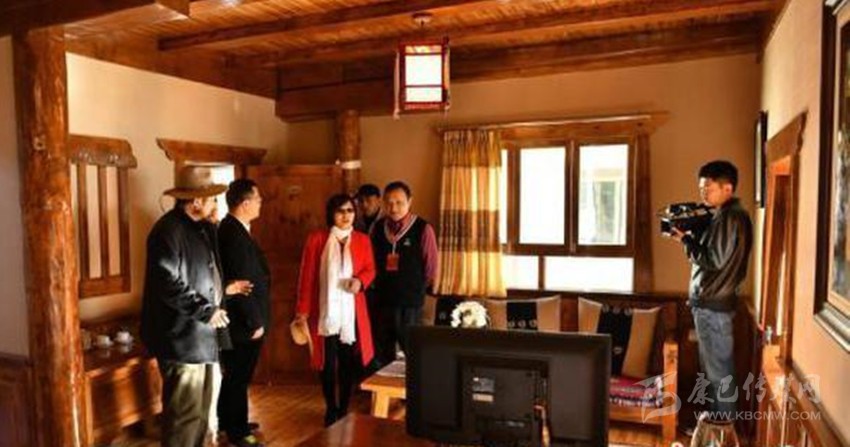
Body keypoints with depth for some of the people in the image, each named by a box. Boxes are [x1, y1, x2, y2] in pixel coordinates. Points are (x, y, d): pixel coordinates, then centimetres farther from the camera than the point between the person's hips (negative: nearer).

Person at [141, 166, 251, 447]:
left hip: (200, 336, 10)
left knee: (200, 410, 19)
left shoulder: (199, 229, 14)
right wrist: (206, 310, -20)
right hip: (182, 339, -10)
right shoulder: (169, 231, -17)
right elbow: (168, 284, -24)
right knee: (185, 413, -2)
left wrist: (223, 289, 17)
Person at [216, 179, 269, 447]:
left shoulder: (231, 228, 8)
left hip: (238, 319, 10)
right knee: (239, 376, 4)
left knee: (234, 374, 22)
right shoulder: (235, 235, -24)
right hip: (243, 321, -10)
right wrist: (255, 322, -18)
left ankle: (229, 421, 37)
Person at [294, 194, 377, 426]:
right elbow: (306, 276, -3)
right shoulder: (316, 239, -5)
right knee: (327, 362, 5)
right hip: (325, 311, -2)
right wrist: (302, 309, -4)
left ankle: (344, 408, 25)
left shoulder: (362, 240, 2)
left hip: (352, 311, 2)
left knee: (349, 361, 8)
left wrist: (360, 281, -13)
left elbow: (370, 269, 10)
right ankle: (331, 409, 24)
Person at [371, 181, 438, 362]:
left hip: (410, 302, -4)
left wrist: (417, 290, 5)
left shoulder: (423, 229, -10)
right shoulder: (378, 227, 3)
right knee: (382, 354, 16)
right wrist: (381, 286, 11)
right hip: (382, 300, 5)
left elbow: (431, 268, -4)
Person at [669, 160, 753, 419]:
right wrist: (691, 237, 4)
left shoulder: (730, 218, -18)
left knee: (718, 368, 1)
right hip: (710, 301, 10)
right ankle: (717, 418, 30)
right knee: (714, 365, 18)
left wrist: (685, 239, -13)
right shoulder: (726, 216, 13)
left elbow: (714, 261, -22)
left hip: (713, 304, -10)